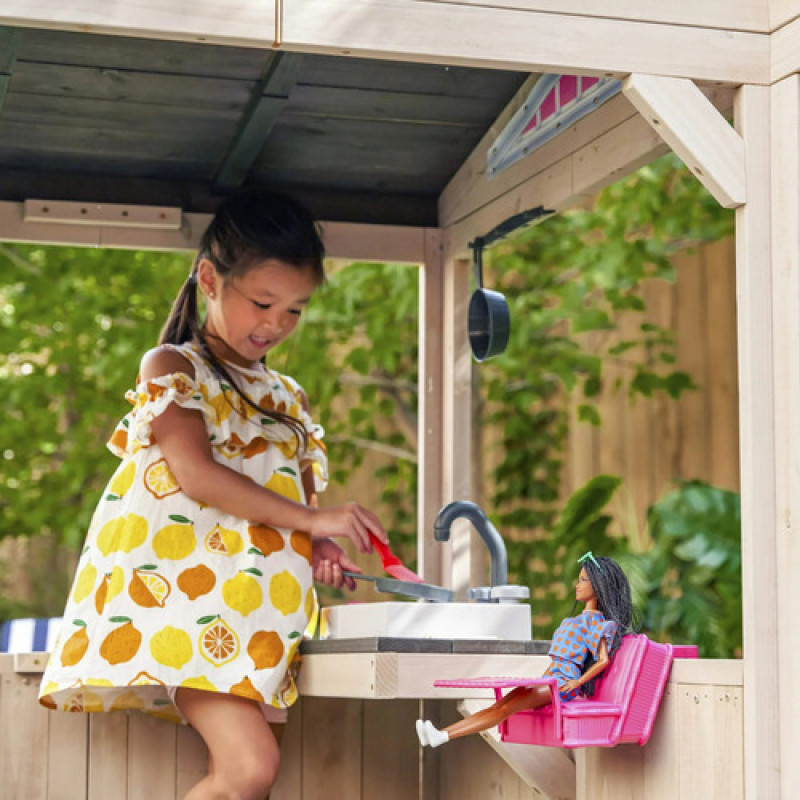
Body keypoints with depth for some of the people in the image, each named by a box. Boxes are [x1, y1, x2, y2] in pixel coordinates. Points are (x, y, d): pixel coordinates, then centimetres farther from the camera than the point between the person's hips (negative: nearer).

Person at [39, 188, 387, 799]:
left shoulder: (285, 398, 21)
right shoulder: (172, 368, 2)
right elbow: (195, 473, -12)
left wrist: (316, 548, -1)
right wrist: (312, 519, -16)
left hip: (259, 617, 7)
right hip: (182, 590, -7)